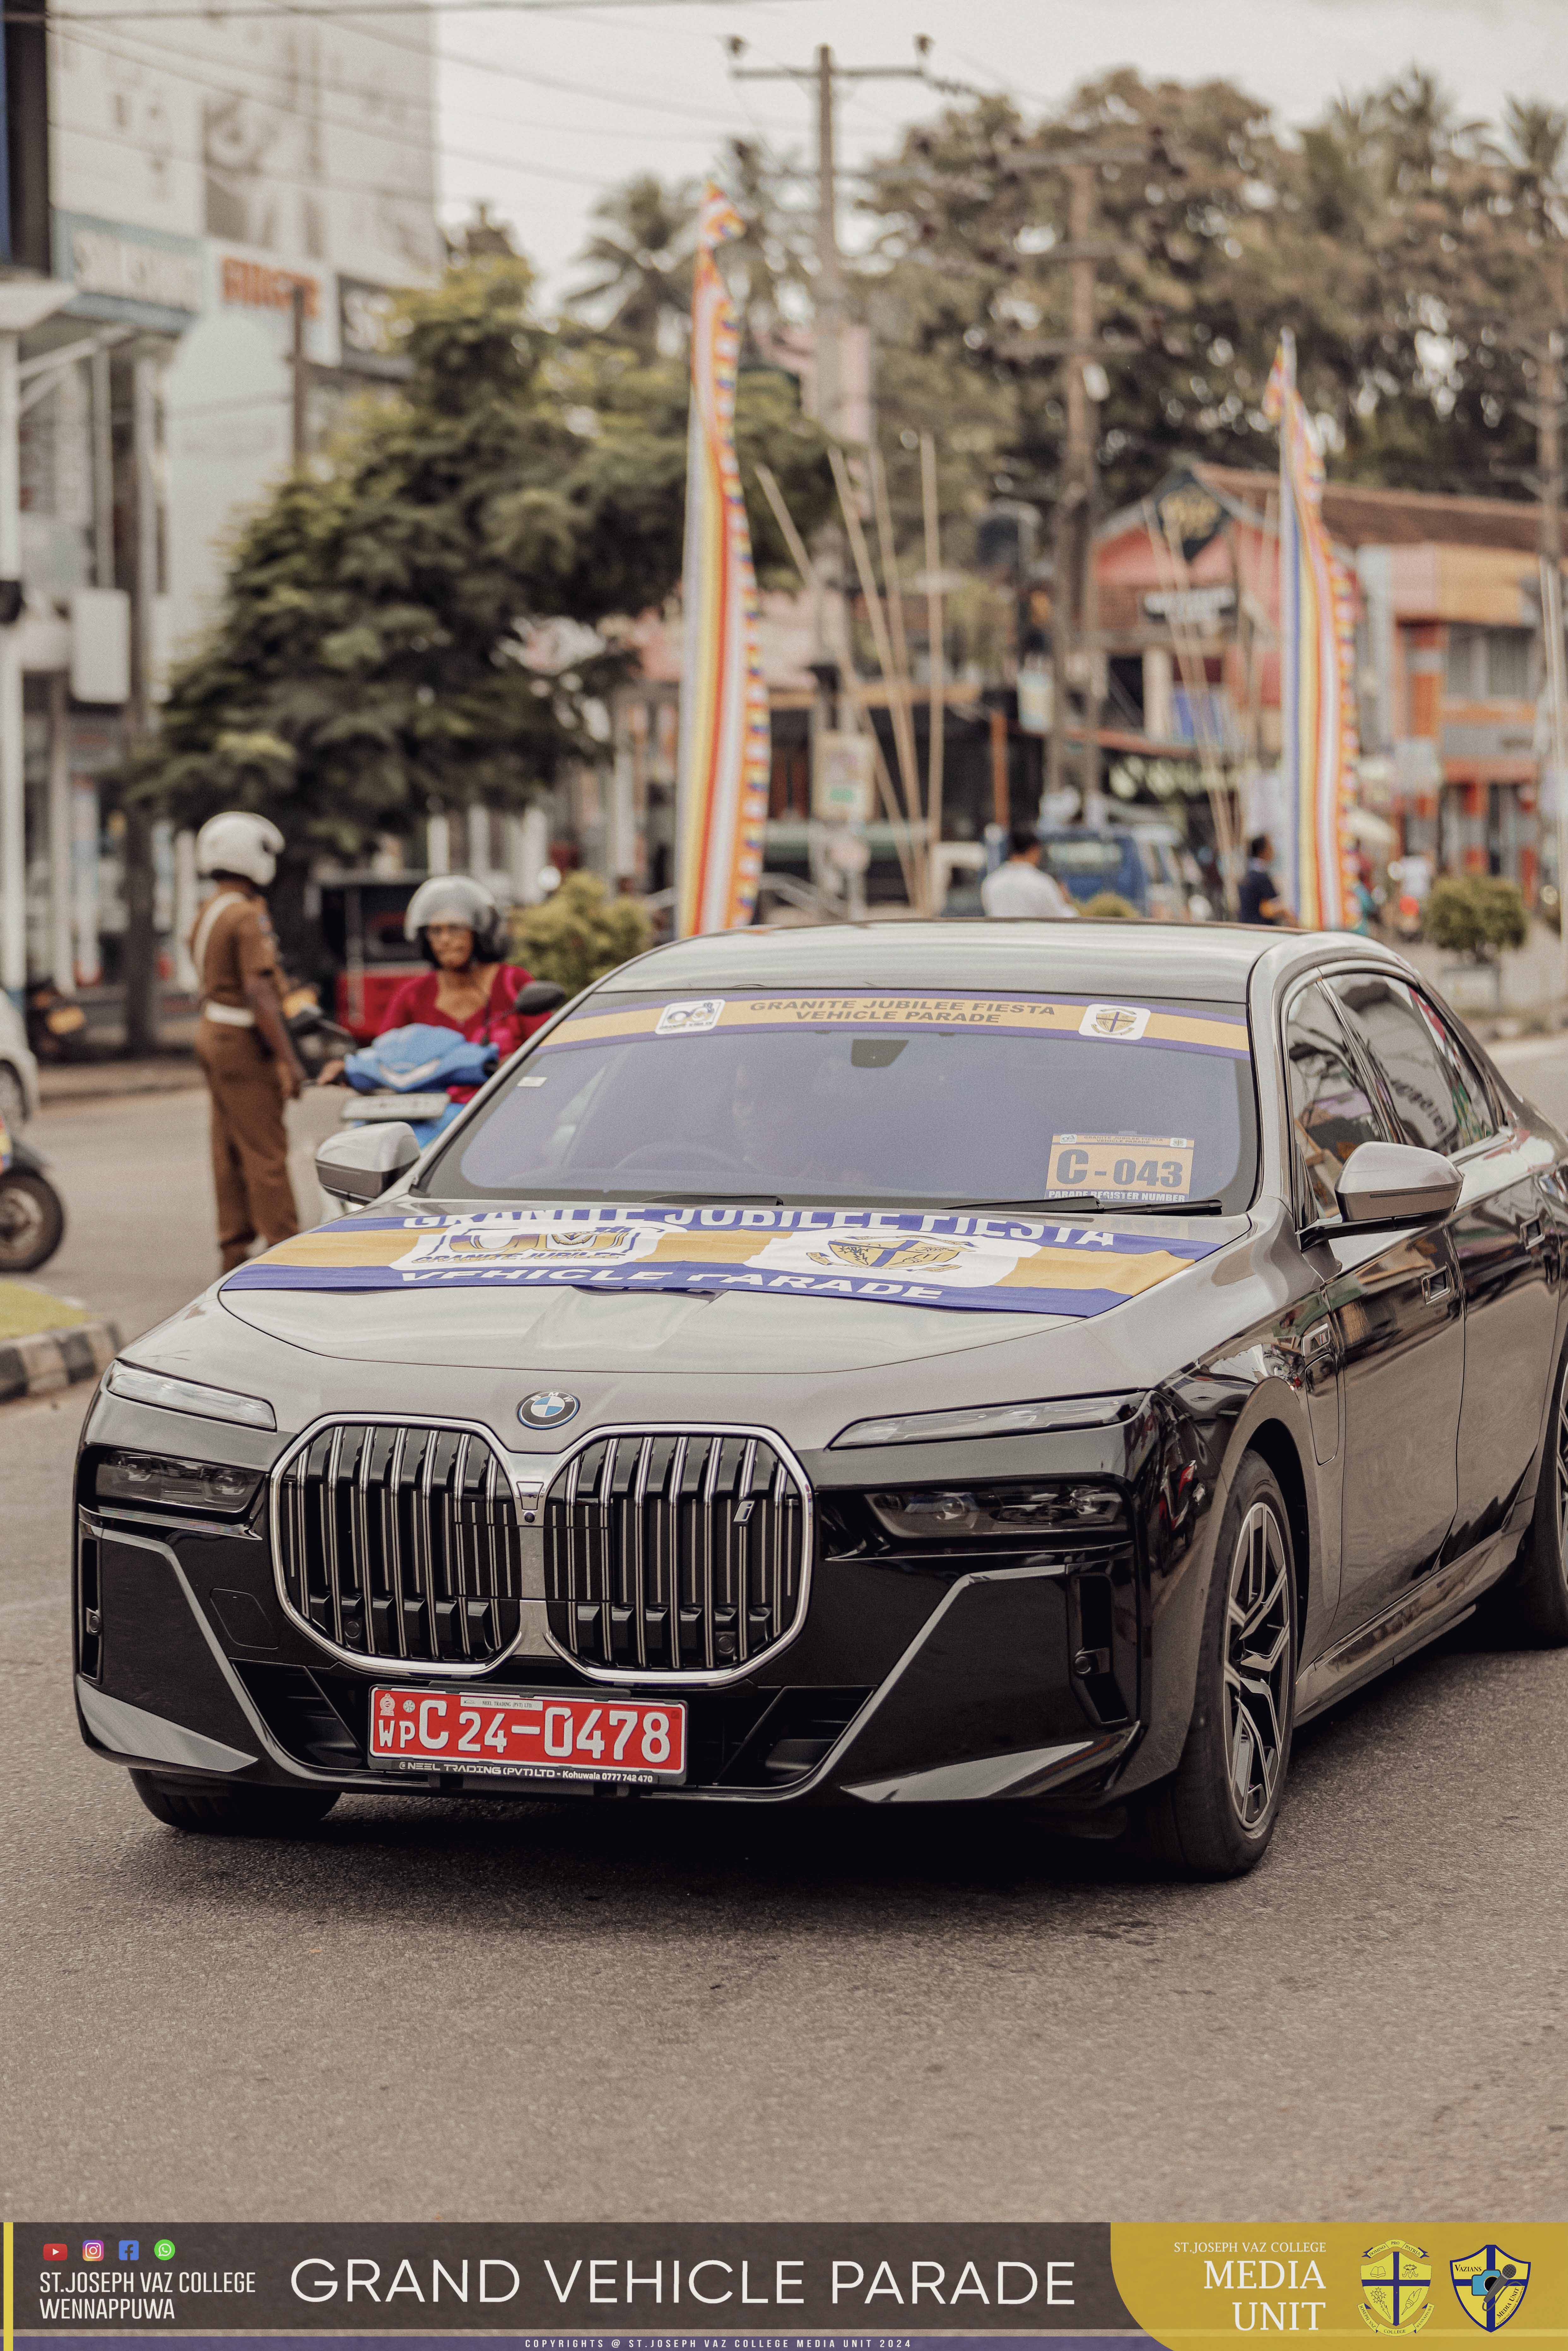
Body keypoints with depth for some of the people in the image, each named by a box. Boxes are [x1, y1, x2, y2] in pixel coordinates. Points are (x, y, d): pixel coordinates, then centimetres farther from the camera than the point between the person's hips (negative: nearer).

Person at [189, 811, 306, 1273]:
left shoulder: (208, 914, 13)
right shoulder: (248, 916, -17)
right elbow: (258, 993, -23)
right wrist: (289, 1060, -23)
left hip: (214, 1031, 10)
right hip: (244, 1043, -10)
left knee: (230, 1150, 12)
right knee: (266, 1152, -7)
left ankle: (235, 1250, 16)